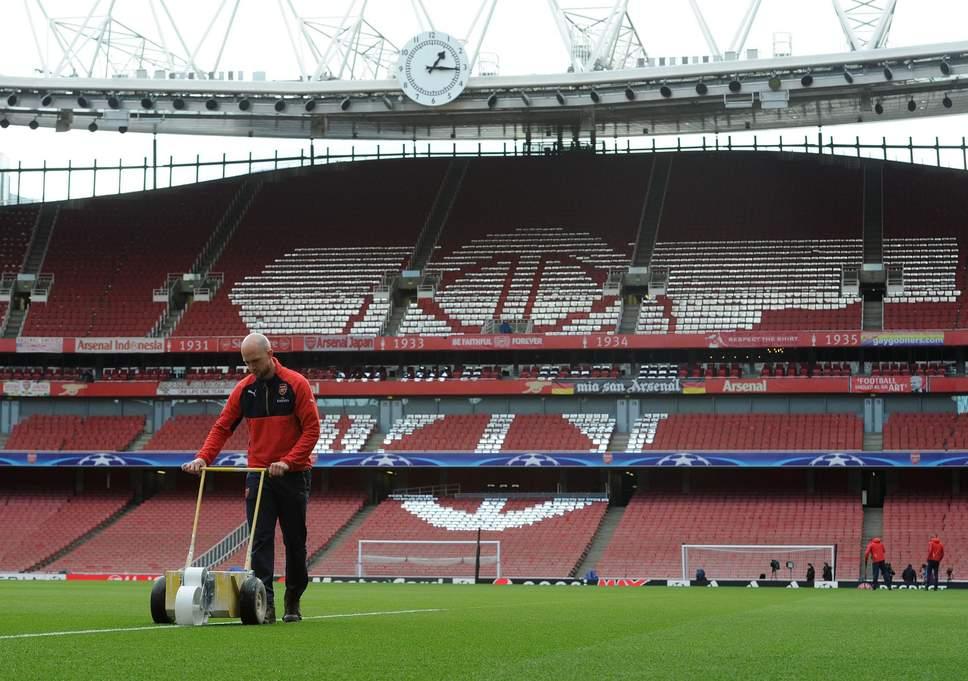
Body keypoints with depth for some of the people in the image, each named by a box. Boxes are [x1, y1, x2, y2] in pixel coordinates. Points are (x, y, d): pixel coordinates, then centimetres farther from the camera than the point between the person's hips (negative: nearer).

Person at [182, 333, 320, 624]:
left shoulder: (296, 384, -8)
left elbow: (312, 428, -12)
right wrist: (203, 457, -12)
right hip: (258, 476, 3)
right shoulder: (244, 388, 4)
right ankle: (265, 604, -12)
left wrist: (287, 461, -22)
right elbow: (222, 426, 4)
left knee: (295, 542, 7)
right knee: (260, 541, -7)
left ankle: (293, 603, 21)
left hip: (293, 476, -2)